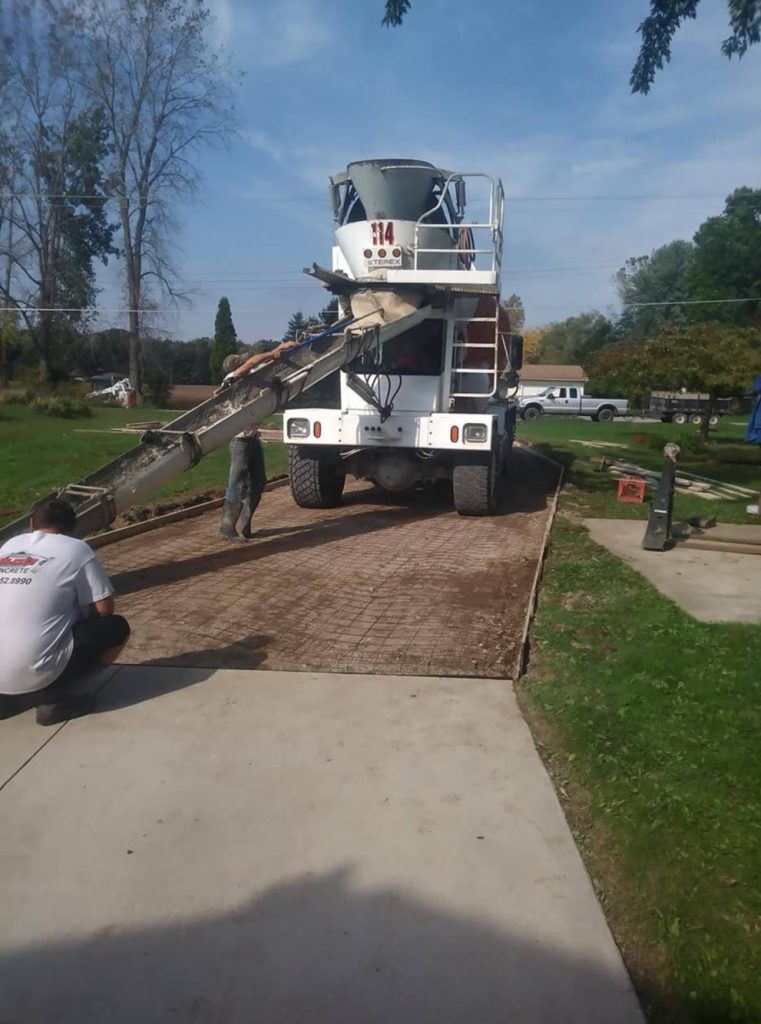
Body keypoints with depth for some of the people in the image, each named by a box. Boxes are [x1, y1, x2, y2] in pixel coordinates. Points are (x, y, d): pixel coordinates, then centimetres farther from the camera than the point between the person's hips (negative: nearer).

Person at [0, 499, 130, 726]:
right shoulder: (76, 549, -2)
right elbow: (104, 610, 0)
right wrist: (79, 614, 21)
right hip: (35, 672, -7)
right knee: (117, 628, 10)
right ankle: (53, 696, 0)